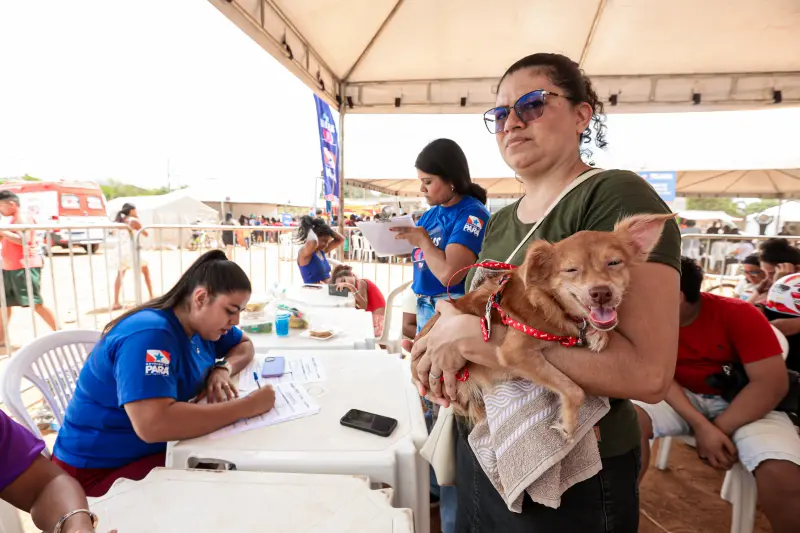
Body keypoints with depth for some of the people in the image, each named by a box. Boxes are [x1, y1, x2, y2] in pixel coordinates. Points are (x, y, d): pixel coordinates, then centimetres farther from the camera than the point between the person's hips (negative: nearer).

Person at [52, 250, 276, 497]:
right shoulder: (149, 334, -29)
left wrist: (223, 368, -10)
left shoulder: (200, 322, -1)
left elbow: (245, 345, 13)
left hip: (162, 446, 8)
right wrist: (248, 406, -35)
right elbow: (152, 425, -42)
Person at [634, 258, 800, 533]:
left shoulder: (739, 315, -18)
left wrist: (719, 429, -24)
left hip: (743, 402, -1)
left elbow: (772, 383, -21)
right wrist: (700, 426, -25)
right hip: (682, 397, 2)